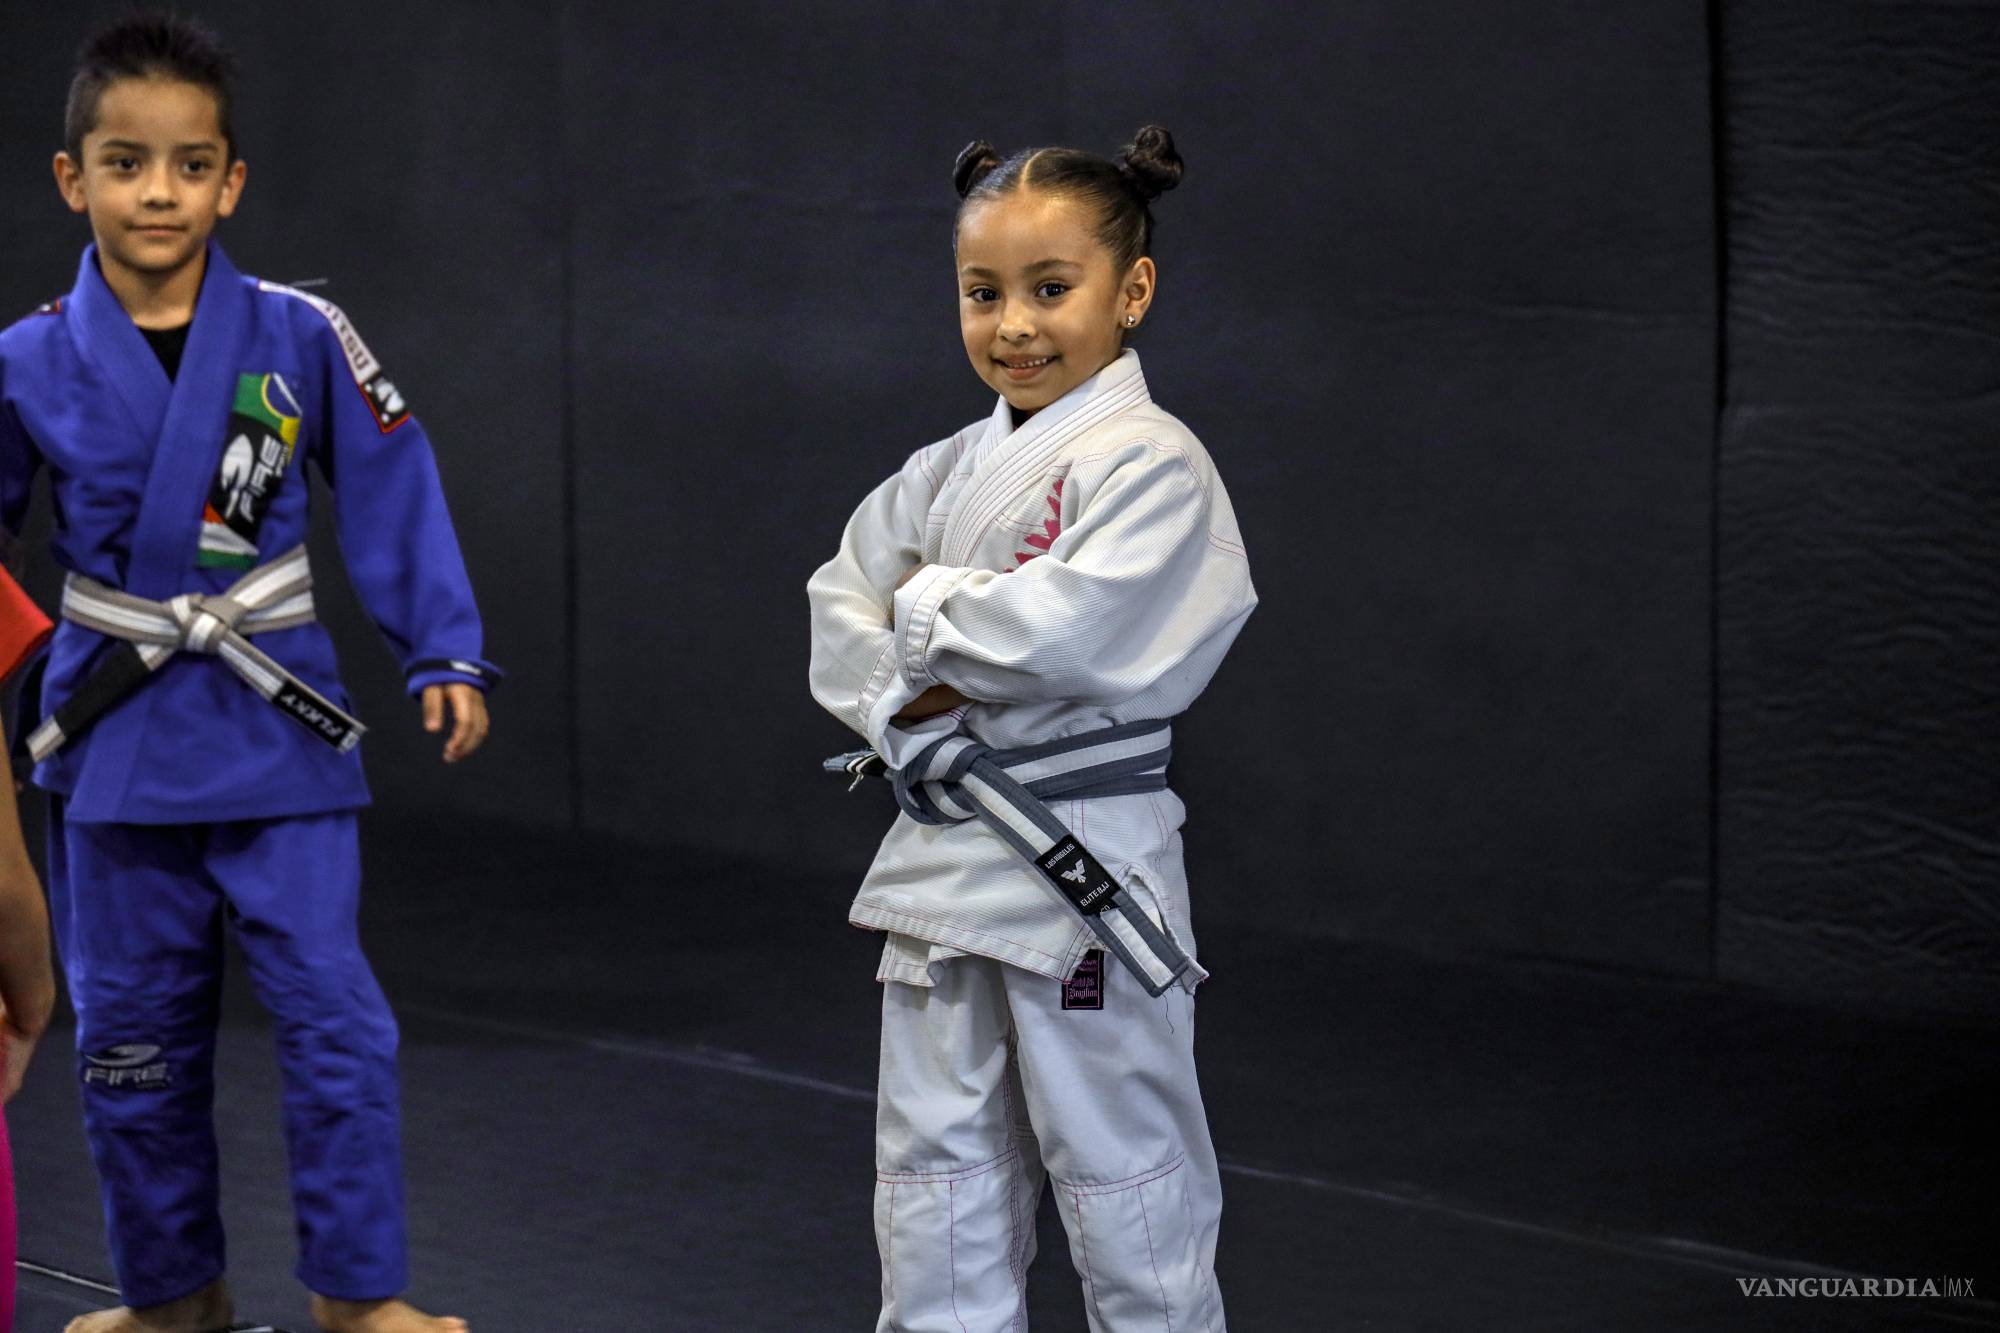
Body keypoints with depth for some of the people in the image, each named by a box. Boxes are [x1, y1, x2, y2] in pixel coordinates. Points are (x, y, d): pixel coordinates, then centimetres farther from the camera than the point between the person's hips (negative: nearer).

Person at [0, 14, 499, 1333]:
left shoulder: (300, 338, -8)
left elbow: (394, 494, -1)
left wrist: (446, 655, -5)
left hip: (275, 729, -1)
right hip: (114, 740, 1)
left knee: (334, 1015, -3)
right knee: (133, 1036, 11)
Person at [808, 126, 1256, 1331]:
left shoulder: (1151, 463, -13)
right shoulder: (950, 472, 10)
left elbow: (1064, 630, -25)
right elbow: (844, 609, 9)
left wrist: (924, 610, -9)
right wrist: (902, 696, -11)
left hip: (1084, 868, -7)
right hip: (945, 858, 7)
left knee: (1126, 1183, 4)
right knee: (936, 1171, 16)